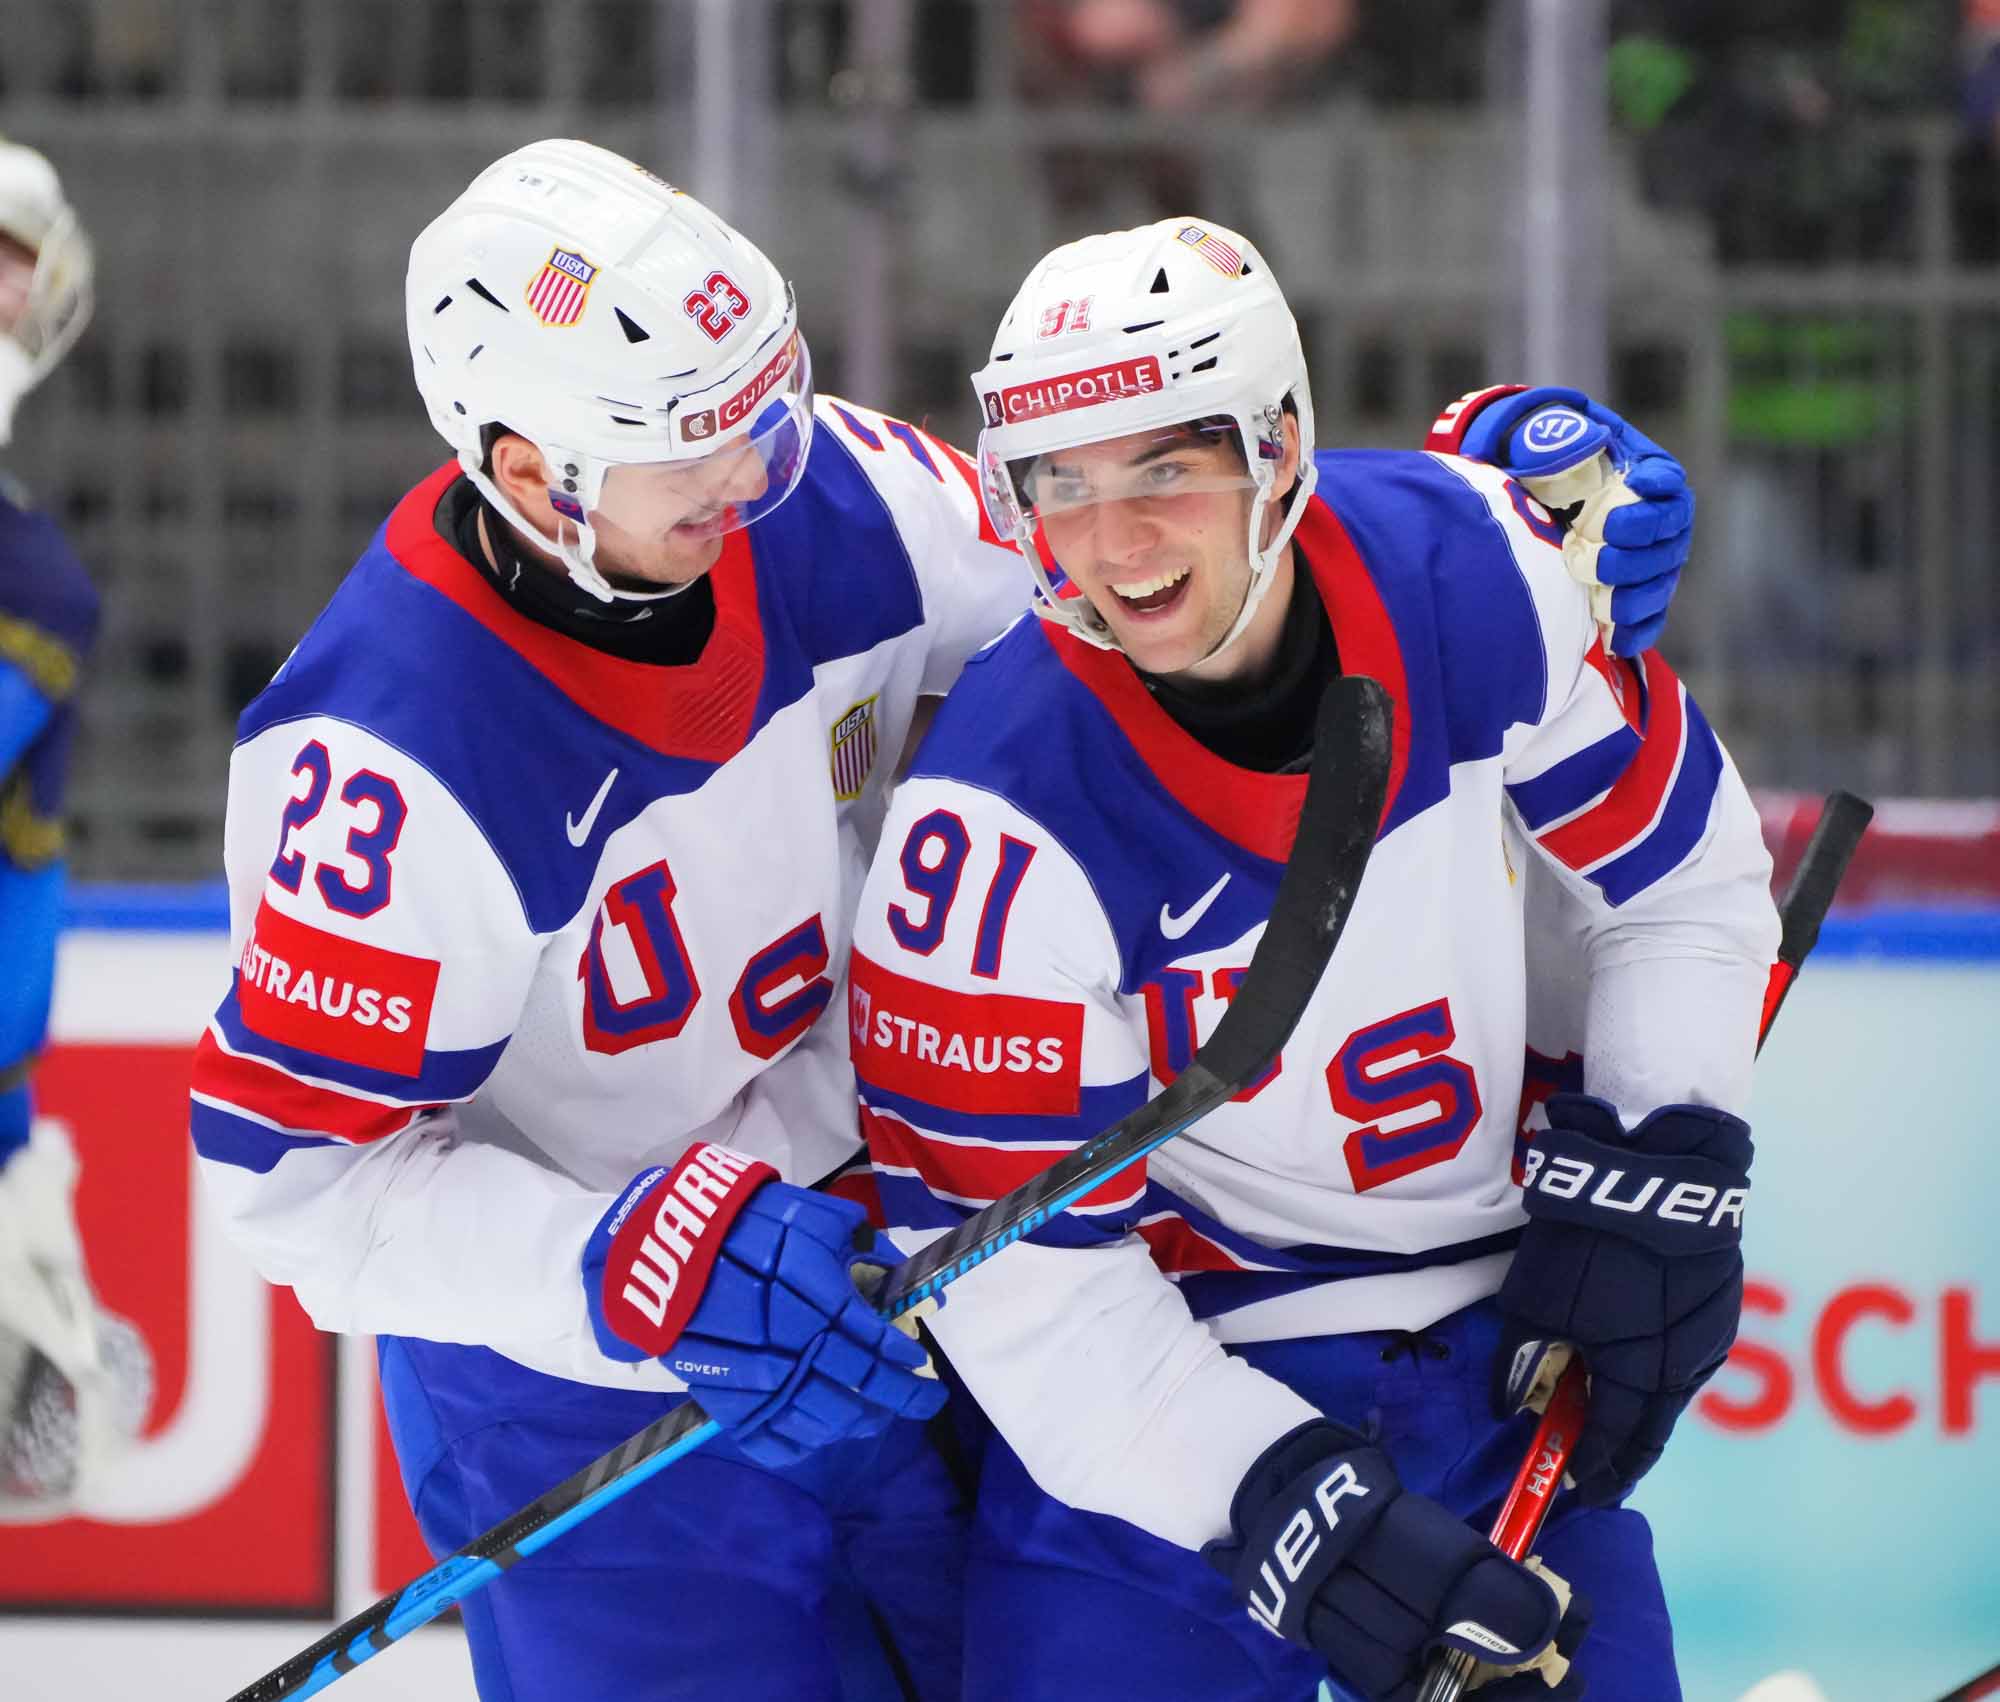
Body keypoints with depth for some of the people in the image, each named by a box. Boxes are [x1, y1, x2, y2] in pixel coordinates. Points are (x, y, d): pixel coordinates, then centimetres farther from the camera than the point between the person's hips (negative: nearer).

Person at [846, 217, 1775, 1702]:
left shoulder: (1474, 567, -13)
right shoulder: (1004, 825, -25)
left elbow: (1679, 878, 4)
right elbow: (1018, 1274, -20)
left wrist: (1652, 1171, -6)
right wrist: (1286, 1508, -25)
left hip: (1494, 1335, 4)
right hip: (1157, 1392, -4)